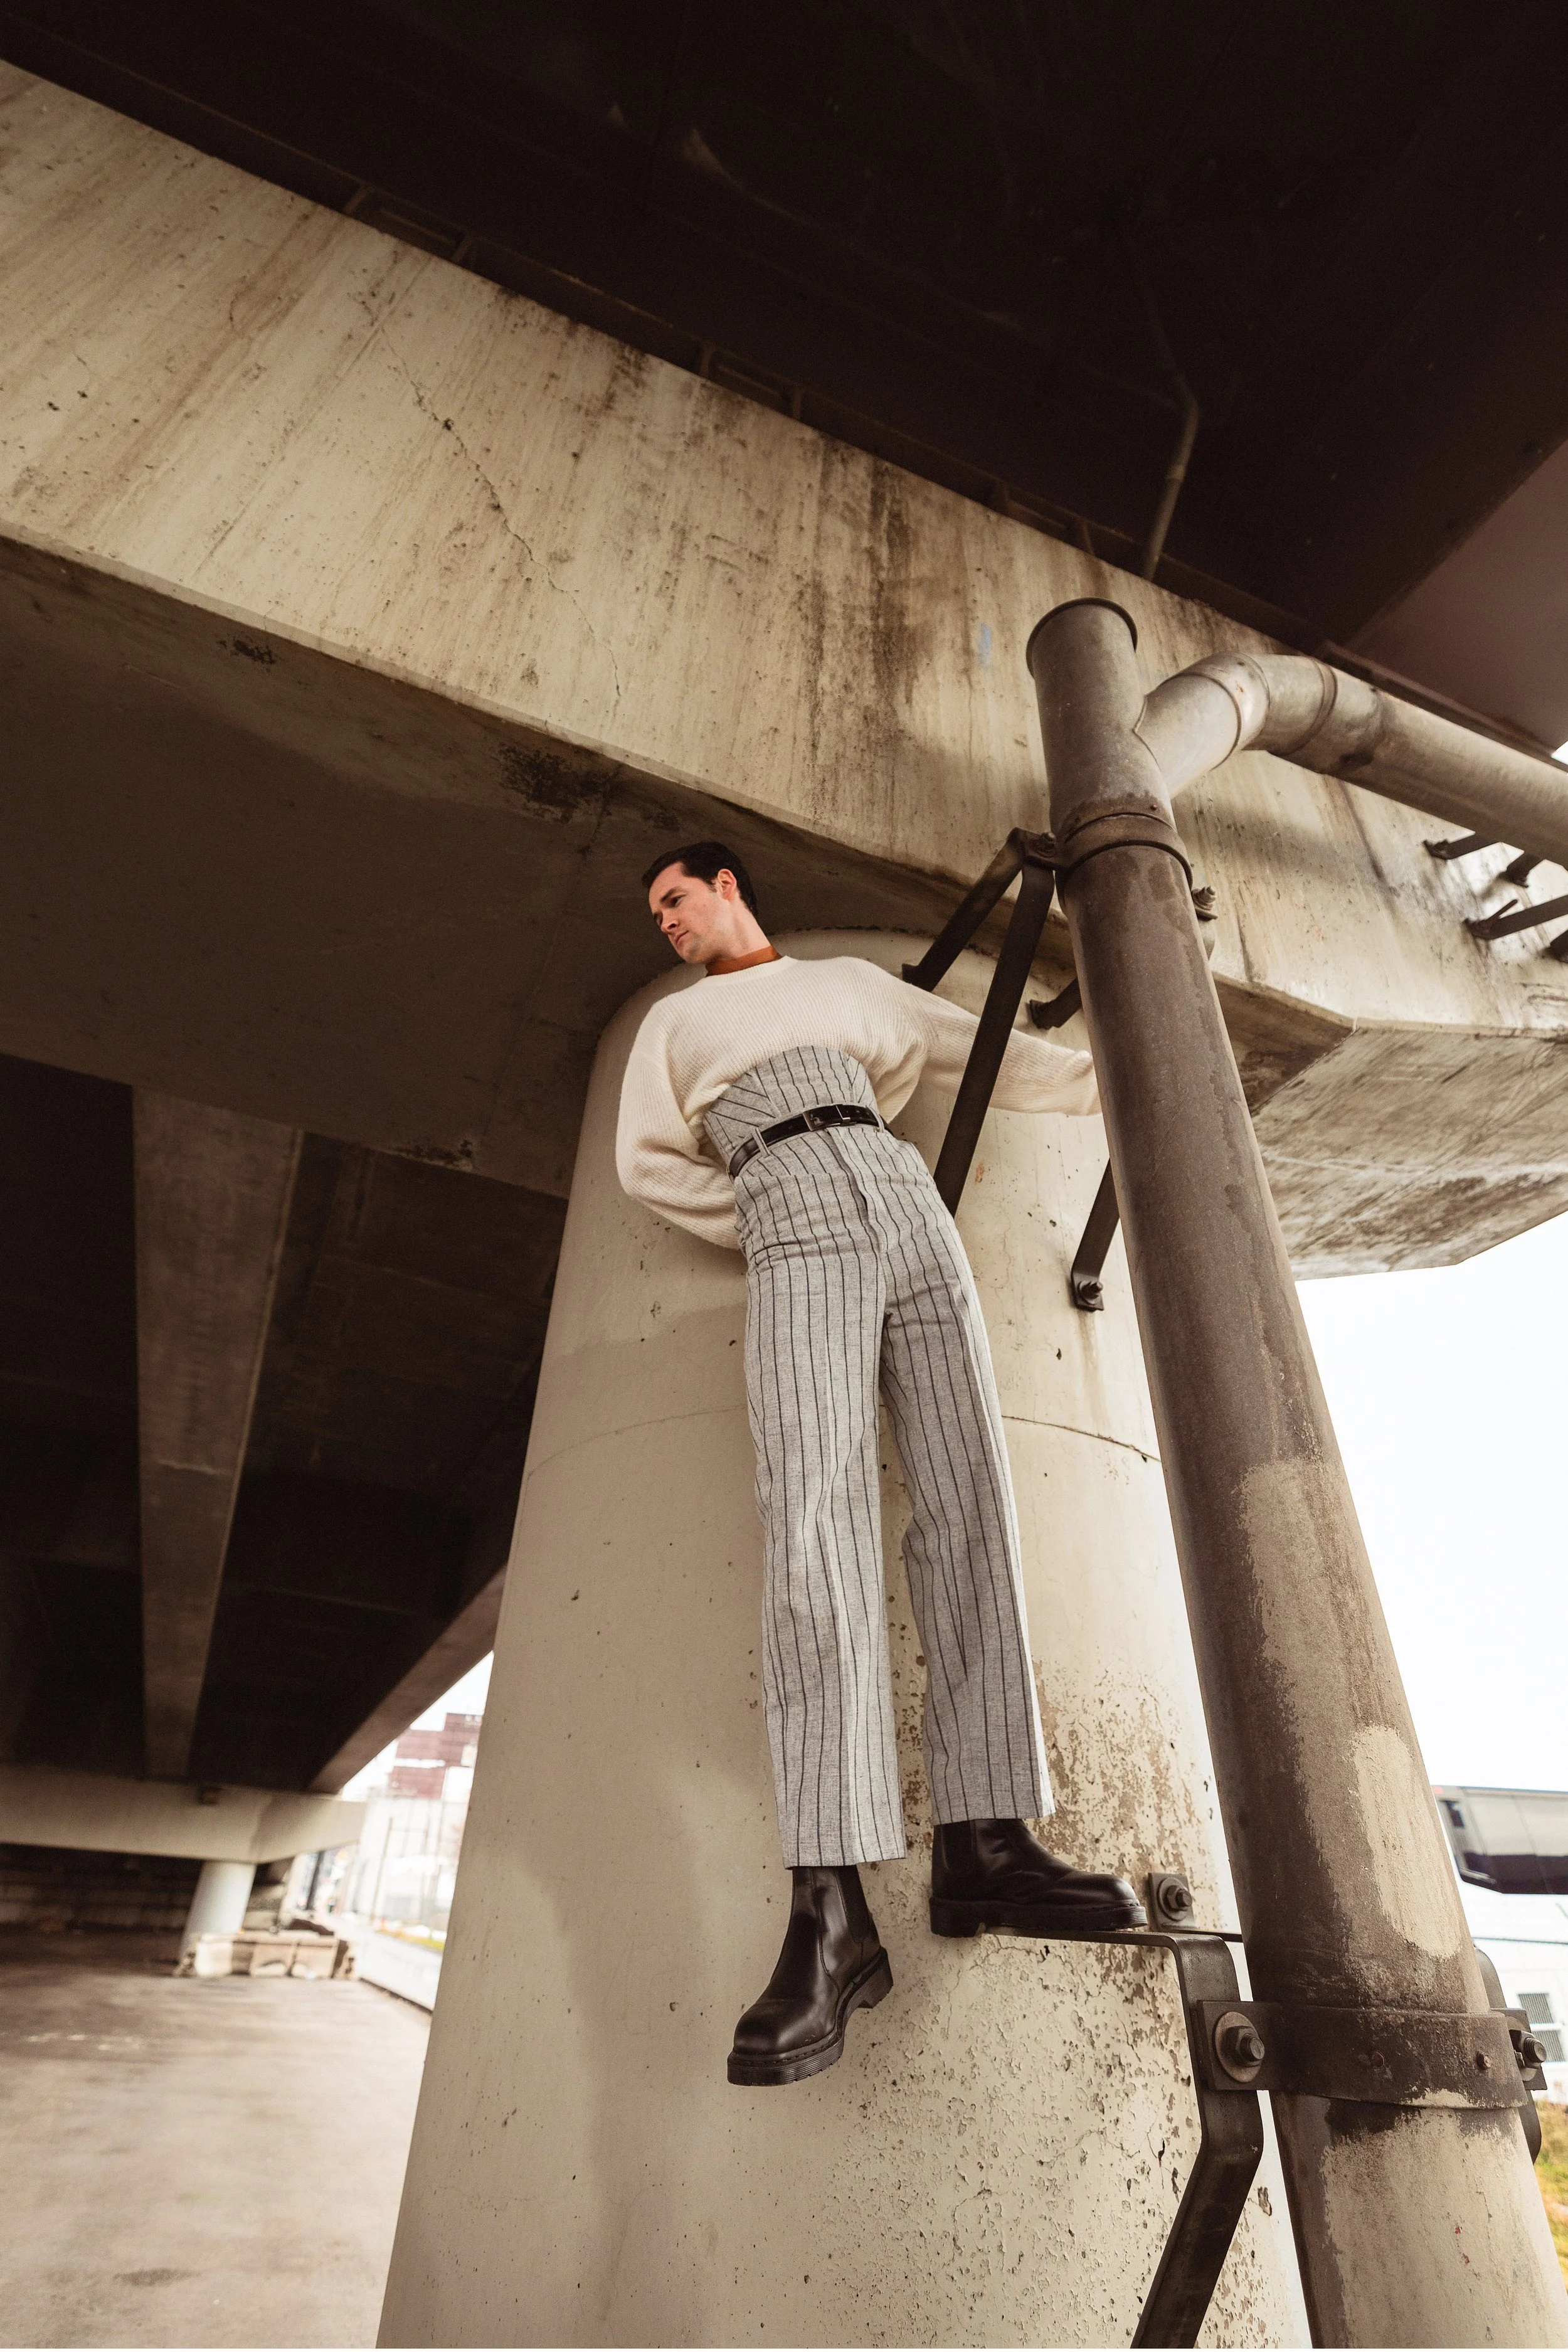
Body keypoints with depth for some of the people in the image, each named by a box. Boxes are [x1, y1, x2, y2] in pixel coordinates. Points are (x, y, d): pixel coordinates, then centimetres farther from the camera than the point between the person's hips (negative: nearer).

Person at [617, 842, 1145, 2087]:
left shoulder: (850, 980, 31)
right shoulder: (677, 1022, 29)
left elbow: (985, 1051, 29)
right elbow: (648, 1159, 18)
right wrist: (765, 1234, 9)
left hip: (908, 1205, 3)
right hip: (792, 1223, -2)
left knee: (969, 1494, -10)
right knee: (817, 1514, -20)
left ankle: (981, 1845, -6)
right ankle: (833, 1914, -23)